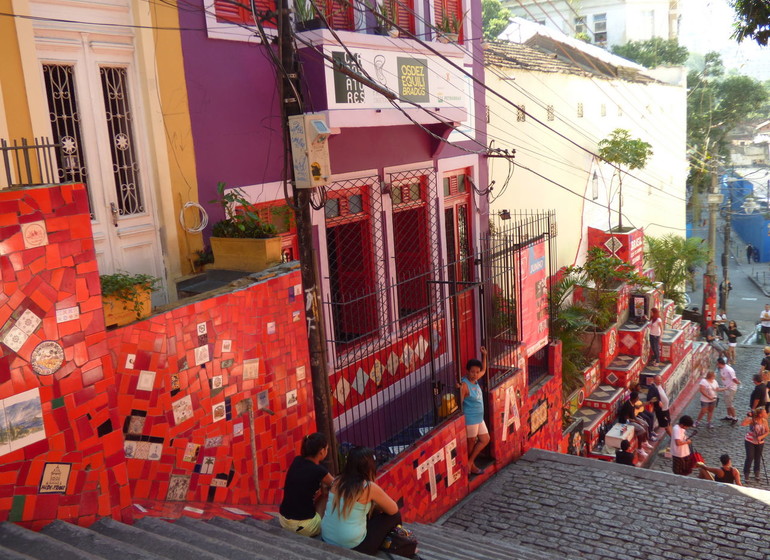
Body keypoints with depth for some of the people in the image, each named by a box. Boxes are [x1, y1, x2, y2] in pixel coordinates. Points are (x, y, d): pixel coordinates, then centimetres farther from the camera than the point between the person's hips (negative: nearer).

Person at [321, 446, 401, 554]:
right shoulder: (370, 487, -14)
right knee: (395, 516, 11)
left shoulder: (337, 481, 1)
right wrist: (376, 506, 18)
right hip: (353, 548, -6)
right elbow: (393, 510, 1)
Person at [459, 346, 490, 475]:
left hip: (479, 418, 9)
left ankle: (469, 462, 25)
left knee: (485, 439, 16)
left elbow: (484, 370, 21)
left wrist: (484, 355, 13)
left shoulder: (475, 380, 3)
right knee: (471, 442, 7)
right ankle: (471, 465, 26)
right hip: (470, 419, -9)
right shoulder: (464, 385, -22)